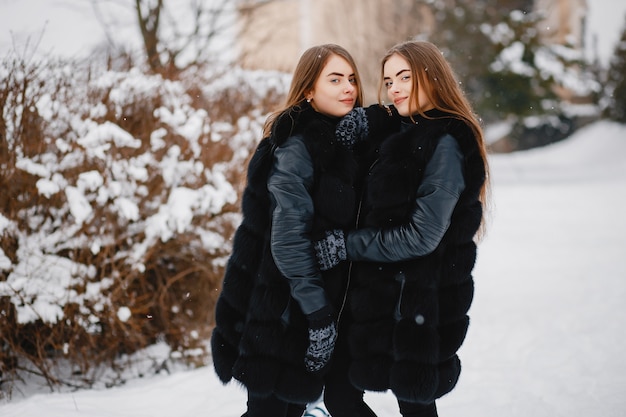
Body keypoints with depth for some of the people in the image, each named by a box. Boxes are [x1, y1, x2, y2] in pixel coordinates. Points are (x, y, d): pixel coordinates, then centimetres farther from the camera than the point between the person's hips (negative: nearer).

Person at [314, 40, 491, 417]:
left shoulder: (446, 144, -15)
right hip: (379, 293, 9)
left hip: (419, 300, -9)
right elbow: (374, 213, 15)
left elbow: (422, 236, -20)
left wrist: (347, 245, -14)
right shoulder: (398, 134, 12)